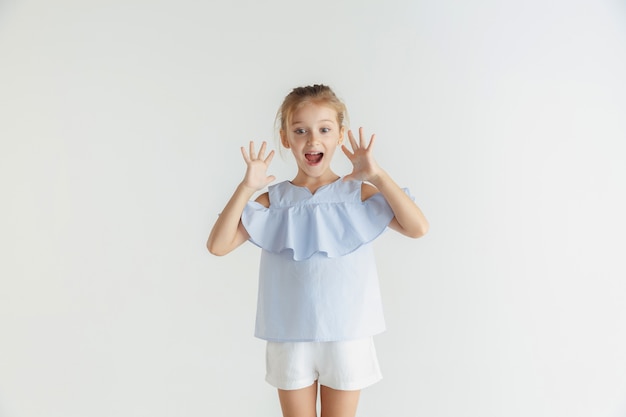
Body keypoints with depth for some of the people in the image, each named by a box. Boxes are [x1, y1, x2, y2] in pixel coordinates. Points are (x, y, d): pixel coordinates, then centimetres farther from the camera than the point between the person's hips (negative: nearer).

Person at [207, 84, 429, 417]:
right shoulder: (273, 201, -3)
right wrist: (246, 188, -18)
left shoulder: (358, 194, -3)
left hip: (347, 336, 0)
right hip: (290, 339, 1)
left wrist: (378, 176, -20)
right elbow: (217, 246, -11)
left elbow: (417, 228, -14)